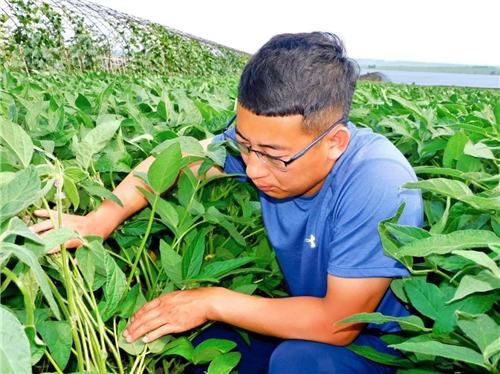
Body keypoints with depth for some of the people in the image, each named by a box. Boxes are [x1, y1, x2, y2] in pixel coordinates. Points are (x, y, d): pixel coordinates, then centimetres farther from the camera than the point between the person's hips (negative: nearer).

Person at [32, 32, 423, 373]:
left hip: (376, 337, -4)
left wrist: (212, 302, -25)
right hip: (311, 308, 5)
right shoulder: (266, 133, -17)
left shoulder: (379, 186, -34)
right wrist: (101, 219, -16)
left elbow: (339, 324, -30)